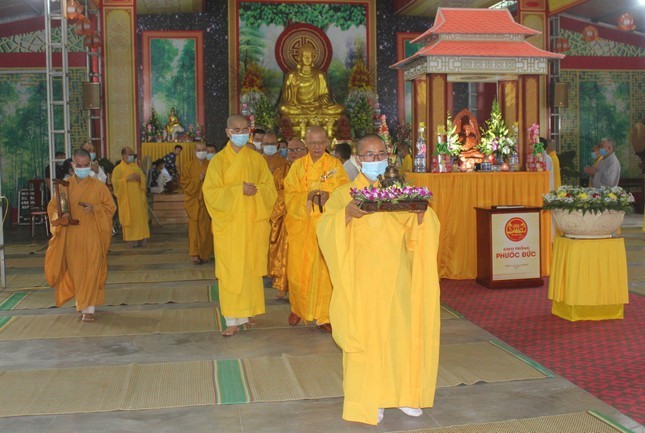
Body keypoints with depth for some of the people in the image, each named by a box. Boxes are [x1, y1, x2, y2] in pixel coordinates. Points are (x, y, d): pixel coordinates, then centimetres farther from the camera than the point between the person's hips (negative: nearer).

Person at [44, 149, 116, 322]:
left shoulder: (99, 186, -1)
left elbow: (110, 207, 1)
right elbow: (52, 207, 9)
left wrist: (94, 209, -17)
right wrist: (61, 216, -12)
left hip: (92, 236, -2)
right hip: (71, 237, 2)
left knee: (91, 271, -5)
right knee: (75, 271, 8)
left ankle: (89, 308, 0)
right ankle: (83, 303, 27)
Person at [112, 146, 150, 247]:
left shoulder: (135, 166, 15)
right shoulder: (118, 168, -2)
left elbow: (143, 177, 15)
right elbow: (115, 182, -11)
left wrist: (139, 177, -7)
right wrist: (127, 179, -18)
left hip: (138, 196, 5)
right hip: (127, 198, -5)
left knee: (141, 216, 2)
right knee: (130, 218, -6)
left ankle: (141, 239, 6)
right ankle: (132, 239, -2)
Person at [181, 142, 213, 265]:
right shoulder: (190, 166, 3)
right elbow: (185, 184, -3)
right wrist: (198, 179, -13)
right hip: (194, 202, -2)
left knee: (207, 228, 1)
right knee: (195, 228, -7)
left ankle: (205, 254, 12)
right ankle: (195, 254, -5)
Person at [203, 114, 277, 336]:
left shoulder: (257, 159, 8)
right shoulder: (218, 160, 0)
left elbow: (270, 187, 7)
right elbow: (210, 193, -7)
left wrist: (255, 190, -15)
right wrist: (238, 190, -18)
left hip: (253, 222, 3)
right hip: (229, 224, -2)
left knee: (251, 267, 7)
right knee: (231, 270, -4)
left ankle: (248, 310, 23)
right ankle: (234, 319, -1)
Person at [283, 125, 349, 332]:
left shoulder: (335, 165, 6)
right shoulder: (298, 165, 8)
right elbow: (290, 195, 0)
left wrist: (329, 196, -23)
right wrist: (308, 197, -19)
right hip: (302, 224, 1)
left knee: (325, 268, -3)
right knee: (299, 268, 2)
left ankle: (323, 315, 6)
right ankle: (298, 308, 23)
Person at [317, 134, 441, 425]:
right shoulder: (345, 193, 3)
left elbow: (417, 231, 5)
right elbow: (325, 229, -11)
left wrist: (422, 212, -16)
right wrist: (347, 212, -28)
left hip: (397, 277, 3)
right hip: (364, 278, -3)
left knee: (402, 332, 4)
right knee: (365, 334, -3)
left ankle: (404, 393, 20)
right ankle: (367, 400, 10)